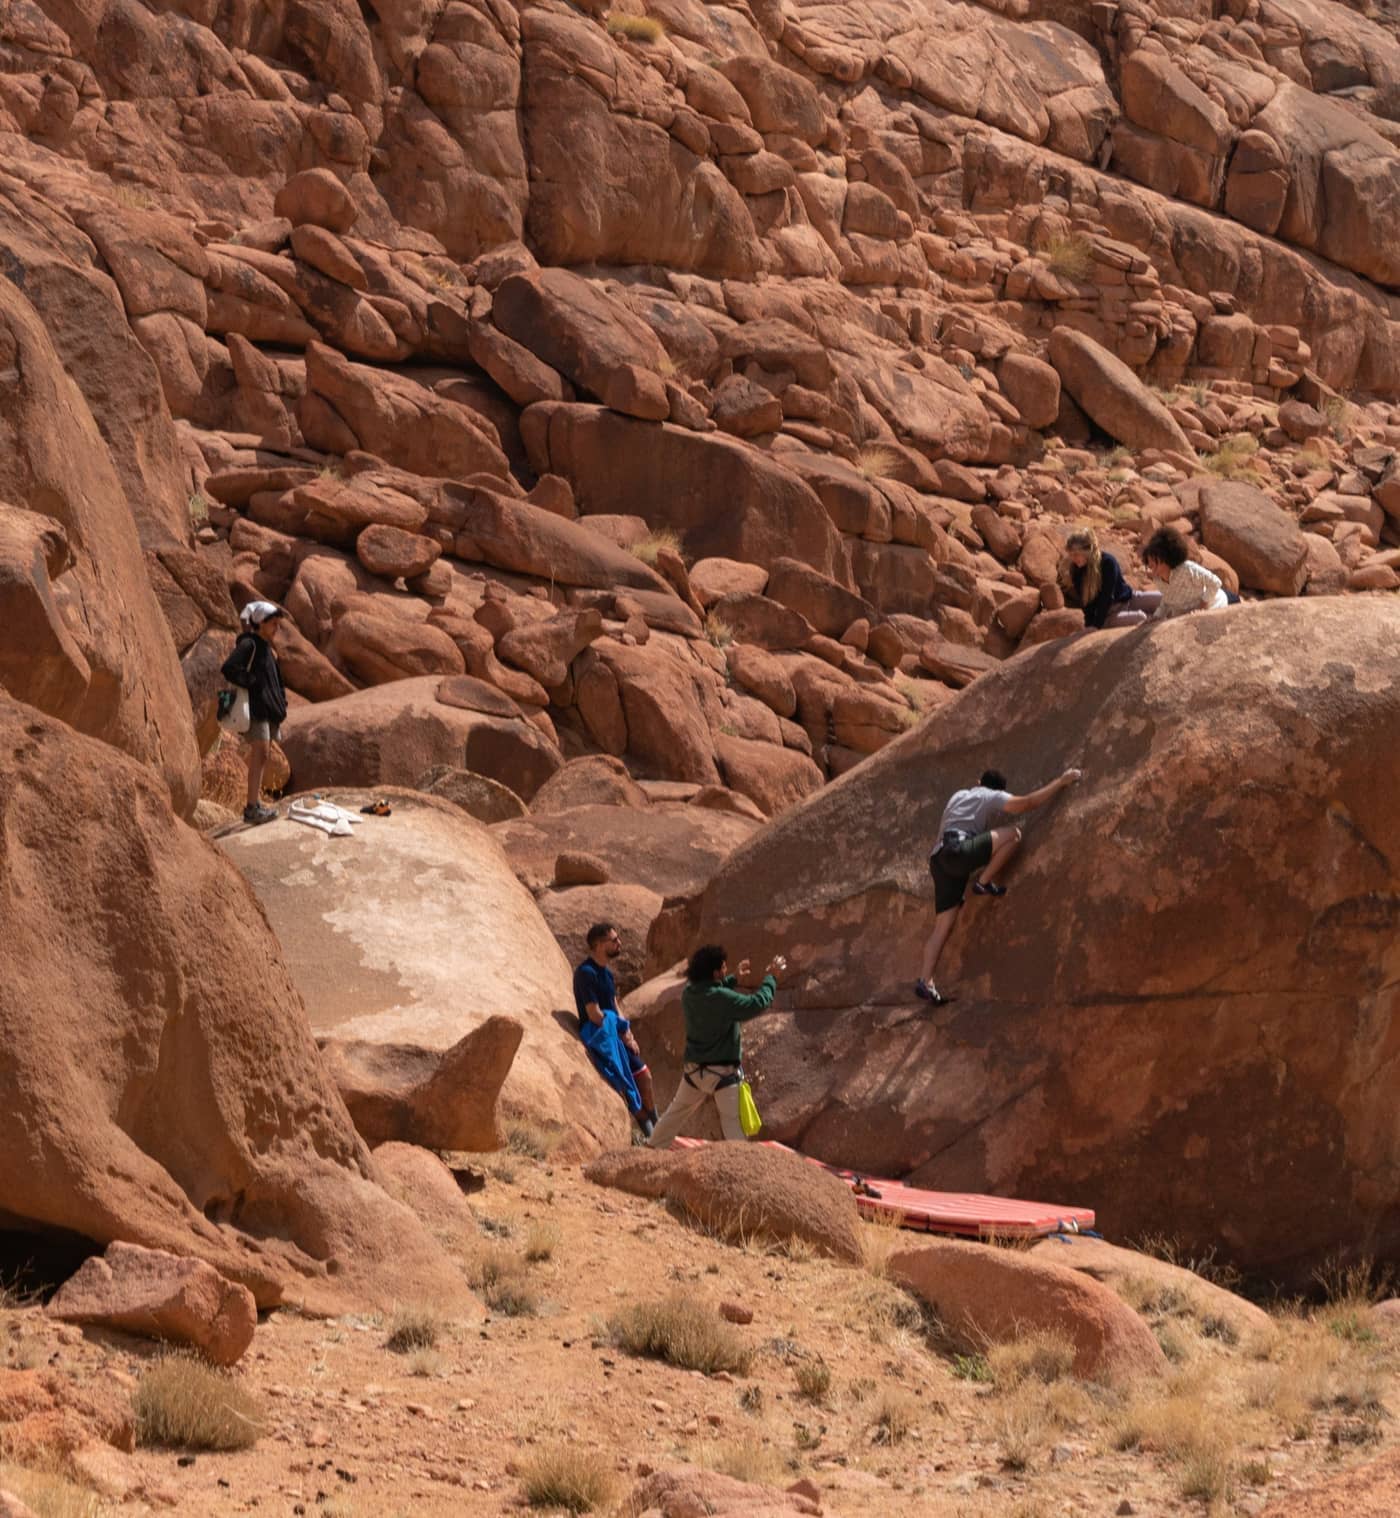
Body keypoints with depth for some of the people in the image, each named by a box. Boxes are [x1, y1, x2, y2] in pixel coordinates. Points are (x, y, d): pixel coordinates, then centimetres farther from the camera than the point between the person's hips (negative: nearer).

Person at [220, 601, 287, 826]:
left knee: (260, 758, 12)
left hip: (269, 709, 9)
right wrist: (250, 683, -18)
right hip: (256, 707, -9)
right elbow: (229, 668, -23)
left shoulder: (267, 649, 19)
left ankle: (256, 805, 17)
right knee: (259, 756, -14)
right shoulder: (249, 644, -9)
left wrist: (280, 707, 18)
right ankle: (252, 808, -16)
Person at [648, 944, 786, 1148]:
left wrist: (734, 979, 21)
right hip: (722, 1073, -7)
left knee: (677, 1111, 24)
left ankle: (652, 1148, 34)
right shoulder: (722, 999, -25)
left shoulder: (689, 993, -3)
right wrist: (772, 977, -11)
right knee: (734, 1124, -3)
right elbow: (758, 1003, -23)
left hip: (694, 1069, 7)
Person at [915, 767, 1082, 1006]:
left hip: (940, 858, 8)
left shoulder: (959, 795, 31)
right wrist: (1061, 782, 9)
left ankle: (925, 981, -8)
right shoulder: (991, 797, 10)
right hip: (957, 849, -8)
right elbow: (1029, 802, 2)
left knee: (943, 926, 3)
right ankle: (985, 883, -4)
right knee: (1013, 835, -6)